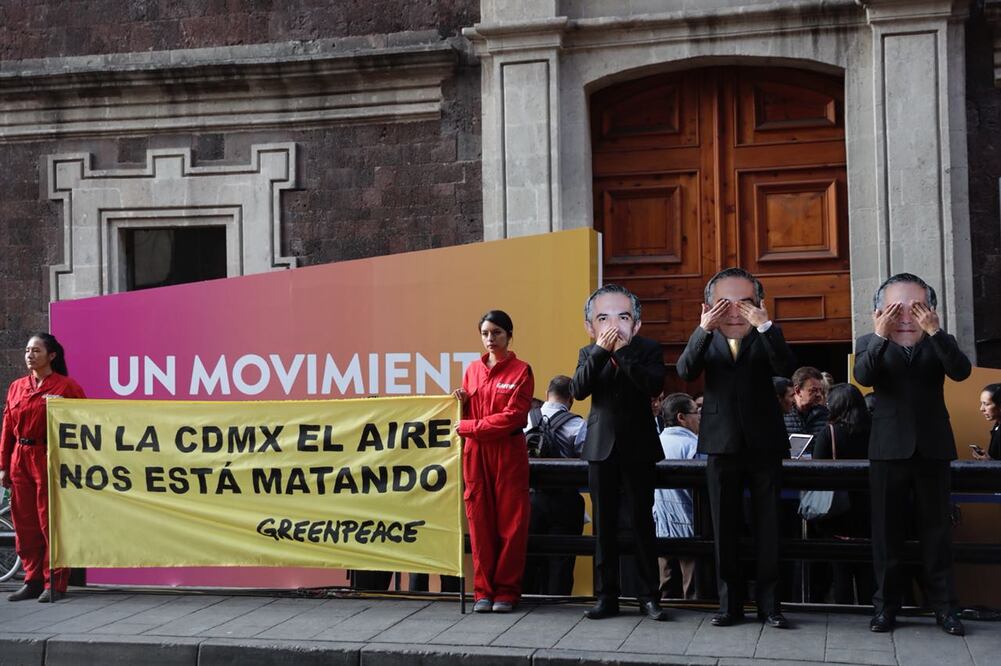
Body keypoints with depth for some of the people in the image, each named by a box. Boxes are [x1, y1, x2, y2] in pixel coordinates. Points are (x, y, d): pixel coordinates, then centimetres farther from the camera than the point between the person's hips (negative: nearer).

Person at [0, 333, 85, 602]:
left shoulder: (66, 387, -5)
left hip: (51, 461, -5)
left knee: (50, 522, -3)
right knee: (25, 523, 8)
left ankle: (54, 584, 6)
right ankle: (33, 581, 18)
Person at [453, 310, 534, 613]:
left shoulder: (521, 371, -1)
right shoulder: (473, 370, 11)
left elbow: (513, 416, -9)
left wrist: (471, 427, -10)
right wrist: (461, 403, -4)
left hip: (508, 453, -3)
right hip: (475, 453, 4)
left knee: (510, 522, 0)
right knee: (480, 522, 4)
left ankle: (506, 591, 8)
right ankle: (483, 590, 12)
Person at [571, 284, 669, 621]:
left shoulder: (648, 349, -1)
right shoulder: (588, 354, 7)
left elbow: (654, 385, -20)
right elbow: (578, 390, -11)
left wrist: (622, 351, -21)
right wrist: (601, 351, -19)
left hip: (639, 447, -2)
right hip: (602, 447, 3)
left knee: (643, 522, 1)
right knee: (604, 524, 7)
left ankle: (649, 596, 8)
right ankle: (606, 596, 13)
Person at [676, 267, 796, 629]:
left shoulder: (765, 337, 3)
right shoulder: (707, 340, 6)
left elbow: (788, 368, -16)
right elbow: (686, 371, -13)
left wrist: (765, 326, -25)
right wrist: (704, 329, -24)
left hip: (764, 444, -1)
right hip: (723, 444, 1)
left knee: (768, 527, 2)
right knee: (725, 528, 6)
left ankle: (769, 602, 10)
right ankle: (730, 602, 15)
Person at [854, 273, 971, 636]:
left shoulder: (939, 343, 6)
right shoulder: (870, 343, 3)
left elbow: (961, 371, -14)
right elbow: (864, 377, -16)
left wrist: (934, 331, -24)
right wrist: (880, 335, -27)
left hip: (932, 447, 1)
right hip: (889, 447, 0)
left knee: (937, 527, 4)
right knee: (886, 529, 4)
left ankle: (943, 604, 11)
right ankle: (886, 603, 12)